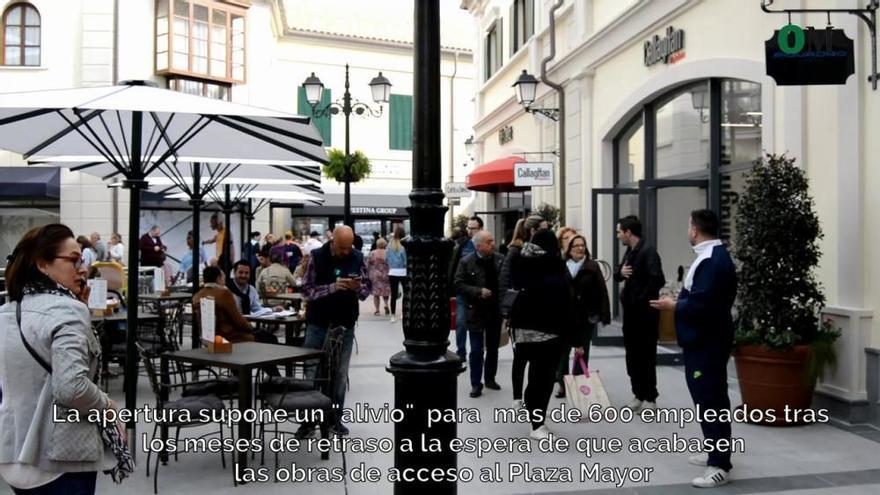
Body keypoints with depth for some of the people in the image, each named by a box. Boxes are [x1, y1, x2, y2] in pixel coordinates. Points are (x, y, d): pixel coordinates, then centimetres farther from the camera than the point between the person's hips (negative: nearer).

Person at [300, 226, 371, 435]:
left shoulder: (357, 258, -2)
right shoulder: (317, 257, -8)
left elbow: (367, 289, 3)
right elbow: (306, 290, -12)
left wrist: (358, 288, -20)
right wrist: (332, 287, -26)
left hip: (345, 325, 2)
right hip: (318, 324, -2)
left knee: (340, 373, 9)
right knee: (313, 371, 5)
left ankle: (336, 417, 21)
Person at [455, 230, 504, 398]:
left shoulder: (500, 259, -1)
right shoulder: (466, 262, -10)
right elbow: (458, 285, -11)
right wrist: (478, 292, -21)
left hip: (495, 311, 3)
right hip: (476, 312, -3)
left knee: (493, 348, 15)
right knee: (476, 350, 0)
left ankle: (490, 378, 30)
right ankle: (476, 384, 10)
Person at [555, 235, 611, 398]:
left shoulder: (593, 266, -3)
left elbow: (602, 292, -5)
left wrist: (605, 315, -10)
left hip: (586, 317, -1)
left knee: (582, 352, 9)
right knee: (562, 351, 6)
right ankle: (562, 384, 18)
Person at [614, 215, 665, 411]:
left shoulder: (648, 251, -15)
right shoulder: (629, 251, 12)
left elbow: (657, 280, -25)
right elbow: (619, 276, 19)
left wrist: (641, 301, -19)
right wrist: (620, 272, -4)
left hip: (645, 312, -8)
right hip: (630, 311, 8)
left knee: (646, 356, -1)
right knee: (632, 356, 12)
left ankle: (650, 398, 8)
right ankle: (638, 395, 21)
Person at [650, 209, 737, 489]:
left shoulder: (712, 261, -22)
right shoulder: (712, 256, 12)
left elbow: (700, 305, -27)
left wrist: (673, 306, -13)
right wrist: (679, 302, 10)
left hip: (706, 342, -11)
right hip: (703, 339, 11)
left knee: (710, 400, -6)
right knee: (709, 397, 19)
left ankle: (719, 467, -1)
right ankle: (716, 452, 31)